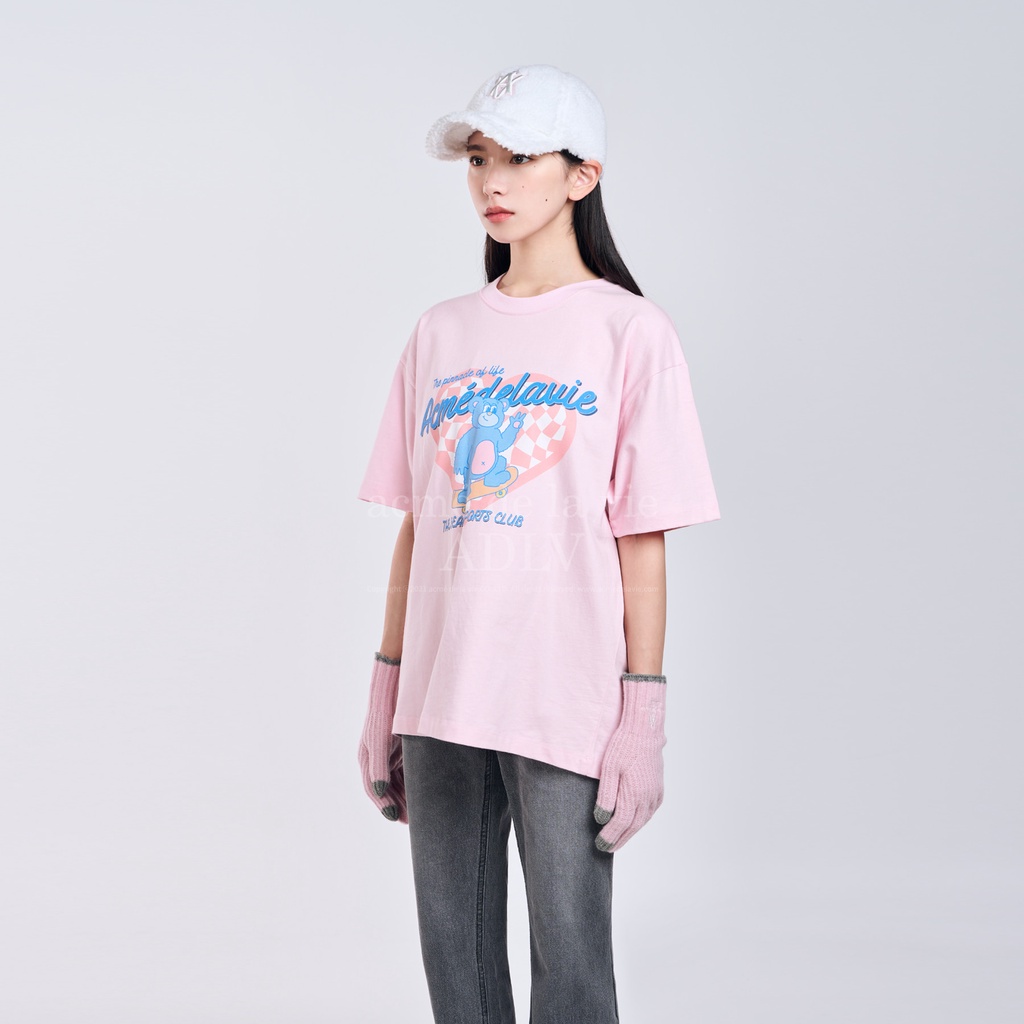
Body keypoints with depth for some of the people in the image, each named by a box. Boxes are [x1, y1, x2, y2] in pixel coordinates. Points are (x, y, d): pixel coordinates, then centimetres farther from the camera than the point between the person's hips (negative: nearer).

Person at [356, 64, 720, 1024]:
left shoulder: (630, 332, -1)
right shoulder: (440, 334, 11)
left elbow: (642, 539, -5)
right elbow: (416, 526, 11)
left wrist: (643, 716, -9)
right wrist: (386, 695, 10)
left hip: (565, 702, -4)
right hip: (441, 699, 5)